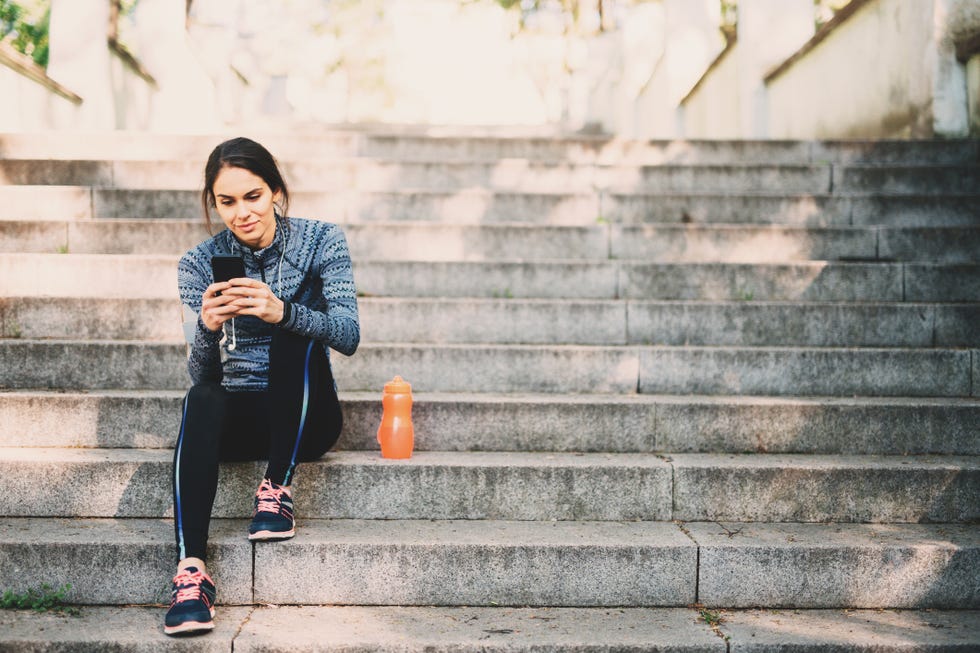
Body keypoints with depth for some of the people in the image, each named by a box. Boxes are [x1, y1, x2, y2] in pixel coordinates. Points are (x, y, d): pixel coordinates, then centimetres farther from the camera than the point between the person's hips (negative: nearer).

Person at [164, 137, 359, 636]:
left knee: (303, 296, -25)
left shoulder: (320, 241, -3)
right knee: (200, 400, -33)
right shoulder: (200, 263, -1)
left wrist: (283, 313, -36)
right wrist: (207, 327, -31)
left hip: (306, 416, 0)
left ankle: (278, 487, -25)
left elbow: (349, 337, -16)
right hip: (239, 417, 1)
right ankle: (191, 568, -43)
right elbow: (201, 374, -8)